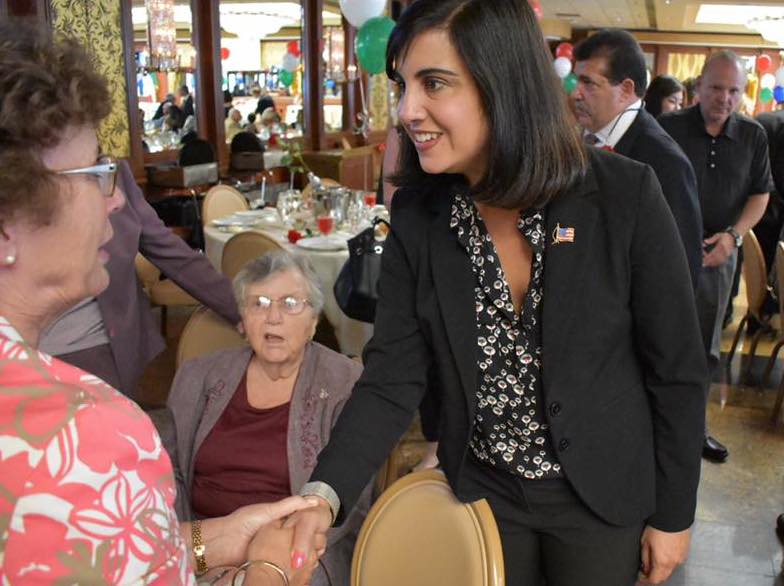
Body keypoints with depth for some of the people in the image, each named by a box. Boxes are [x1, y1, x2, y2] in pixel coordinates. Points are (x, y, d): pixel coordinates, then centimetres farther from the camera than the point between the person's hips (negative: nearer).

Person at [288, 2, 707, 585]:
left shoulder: (625, 195, -20)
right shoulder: (417, 213, -12)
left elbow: (677, 369, -10)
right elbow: (393, 375, -12)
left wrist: (674, 514, -3)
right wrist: (324, 495, -27)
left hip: (603, 496, -2)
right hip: (482, 493, 3)